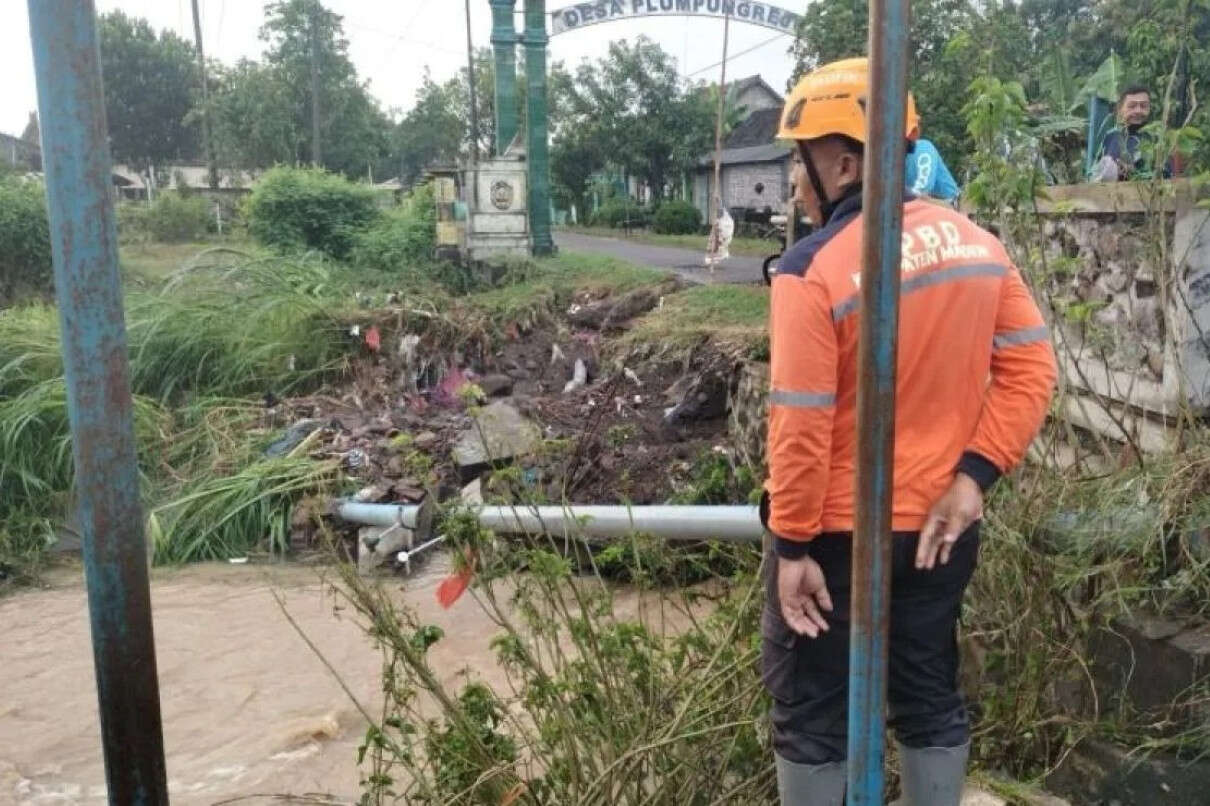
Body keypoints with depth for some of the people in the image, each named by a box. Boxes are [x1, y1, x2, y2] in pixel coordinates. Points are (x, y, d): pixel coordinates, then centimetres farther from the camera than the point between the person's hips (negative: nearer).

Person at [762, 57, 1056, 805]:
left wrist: (793, 545, -13)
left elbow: (802, 427, -21)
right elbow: (1032, 369, -1)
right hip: (939, 526, 6)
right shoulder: (976, 242, -1)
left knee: (812, 712, 12)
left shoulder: (814, 269, -20)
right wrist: (974, 474, -3)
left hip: (837, 533, -6)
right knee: (932, 698, 21)